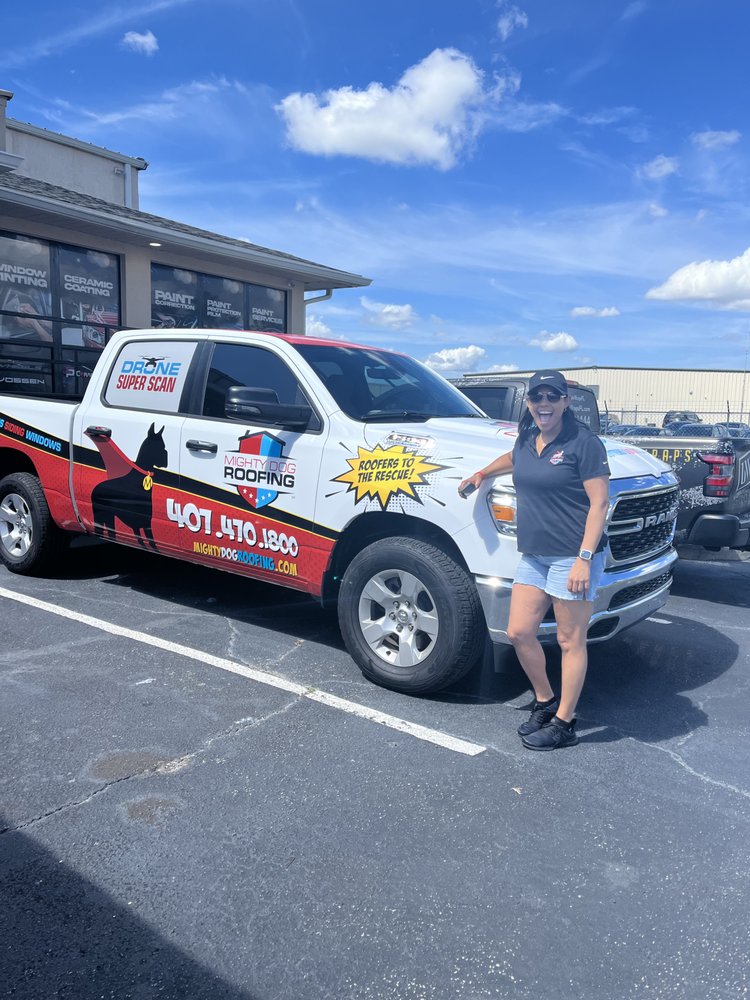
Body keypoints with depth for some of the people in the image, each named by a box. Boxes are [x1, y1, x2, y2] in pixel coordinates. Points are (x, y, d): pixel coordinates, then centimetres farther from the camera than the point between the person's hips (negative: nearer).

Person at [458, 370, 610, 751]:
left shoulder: (582, 442, -12)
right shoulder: (526, 440, 10)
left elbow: (599, 502, -15)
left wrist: (584, 558, -20)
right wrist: (482, 473, 26)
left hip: (573, 557, -7)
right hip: (533, 555, 7)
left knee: (570, 641, 4)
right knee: (519, 633, 10)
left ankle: (564, 723, 18)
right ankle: (545, 700, 32)